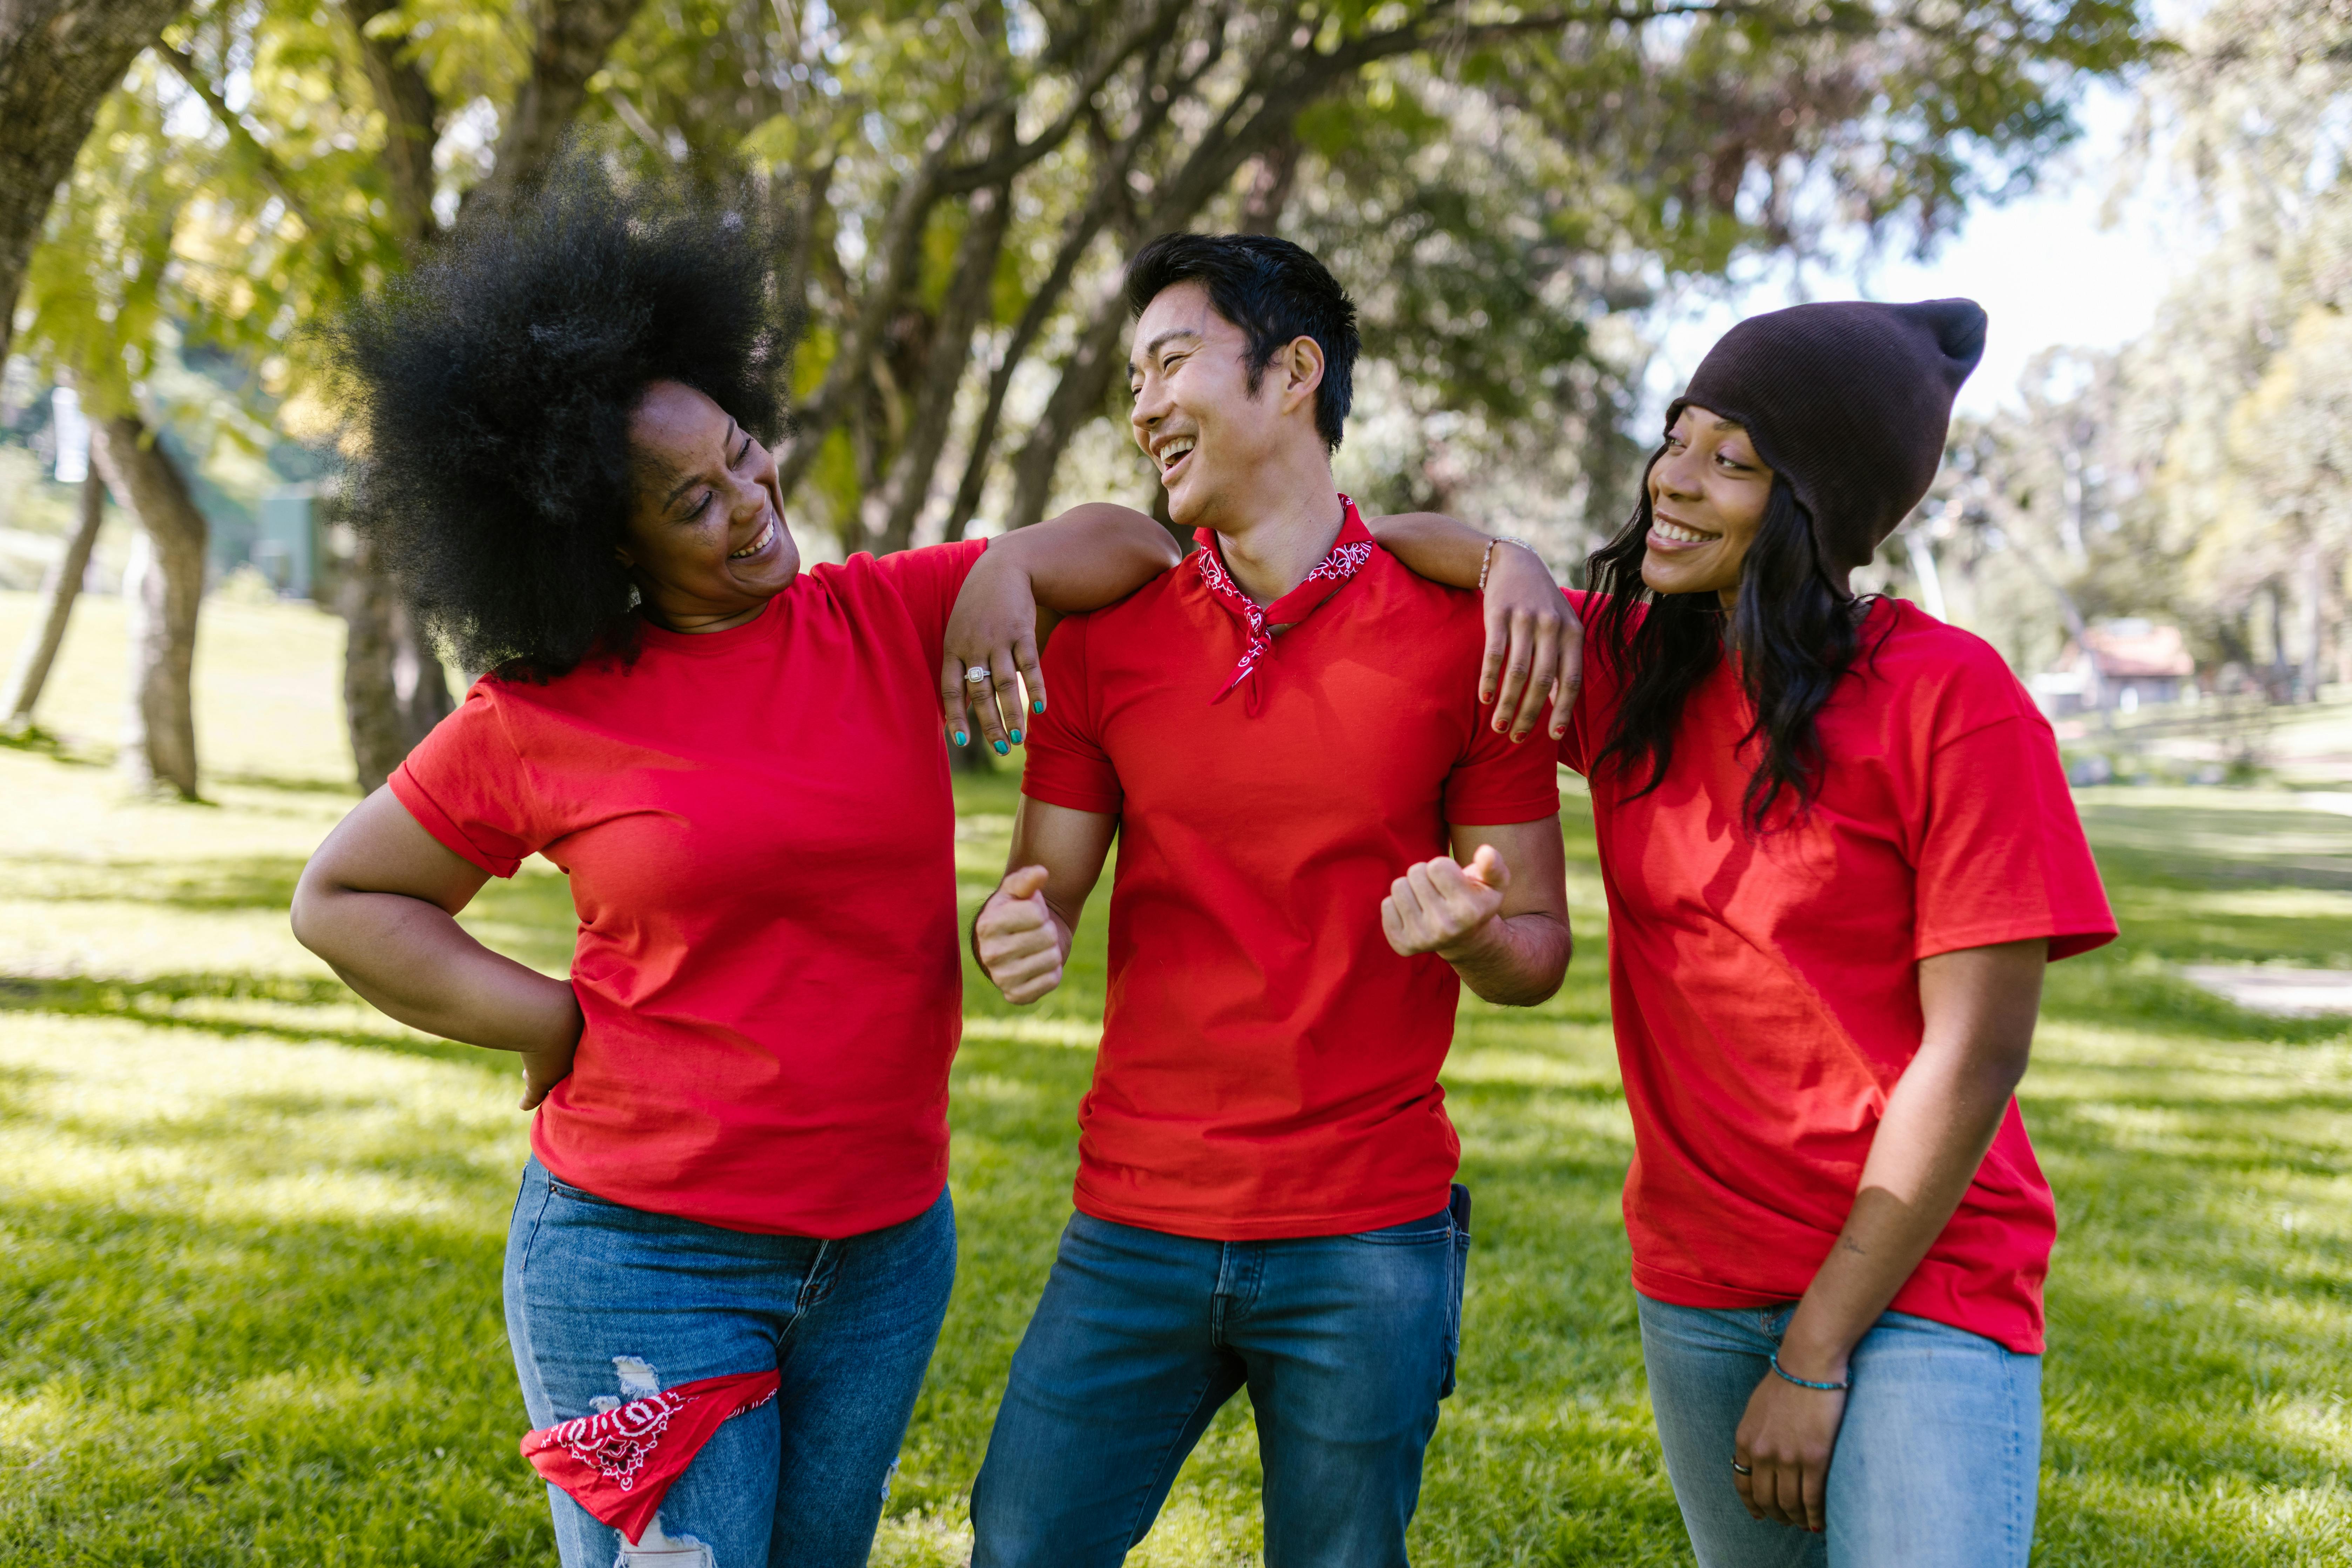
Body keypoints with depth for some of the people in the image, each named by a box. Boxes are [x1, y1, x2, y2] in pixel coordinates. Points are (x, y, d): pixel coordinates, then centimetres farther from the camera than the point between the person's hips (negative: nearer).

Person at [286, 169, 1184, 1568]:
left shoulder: (889, 622, 1)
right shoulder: (544, 719, -6)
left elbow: (1132, 543, 8)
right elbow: (342, 899, 6)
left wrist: (1004, 574, -12)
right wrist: (548, 1022, -5)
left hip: (887, 1251, 4)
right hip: (641, 1254, -3)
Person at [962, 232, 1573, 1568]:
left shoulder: (1461, 631, -4)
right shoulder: (1109, 636, 4)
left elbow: (1540, 949, 1)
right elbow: (1041, 894, 7)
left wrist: (1467, 932, -21)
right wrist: (1015, 936, -16)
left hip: (1367, 1246, -2)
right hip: (1135, 1228, 2)